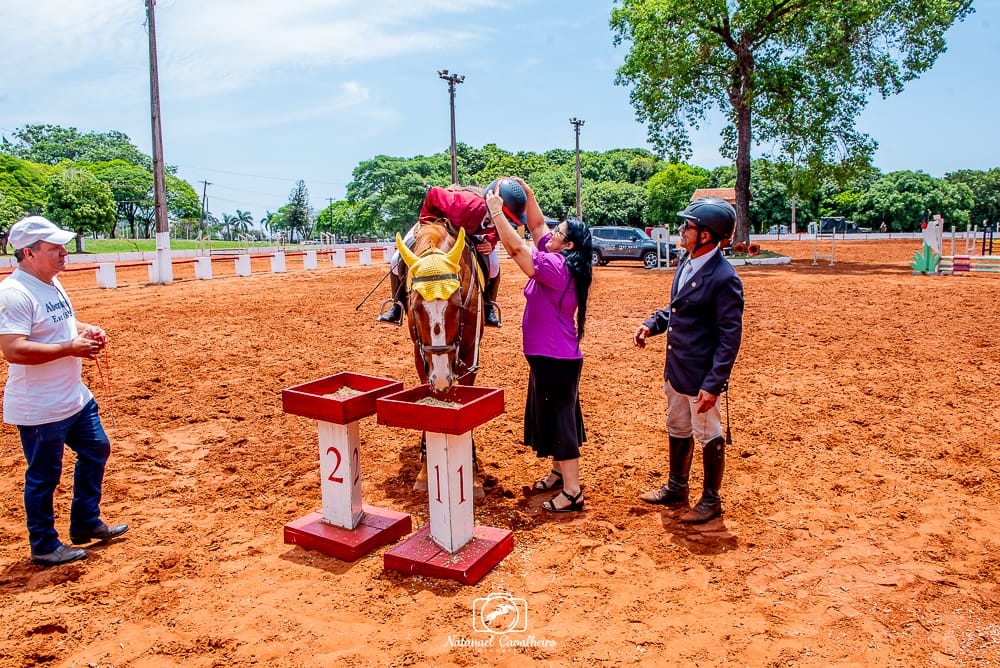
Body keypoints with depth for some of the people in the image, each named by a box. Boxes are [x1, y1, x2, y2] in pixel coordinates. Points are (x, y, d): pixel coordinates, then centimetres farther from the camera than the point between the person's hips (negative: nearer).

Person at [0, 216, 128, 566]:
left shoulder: (52, 283, 8)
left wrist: (86, 330, 3)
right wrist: (71, 348, -27)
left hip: (76, 397, 10)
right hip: (39, 409, -10)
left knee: (96, 450, 20)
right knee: (44, 476, 6)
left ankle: (86, 523, 36)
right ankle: (44, 547, 24)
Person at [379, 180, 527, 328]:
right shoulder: (464, 203, -49)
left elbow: (494, 232, -5)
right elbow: (433, 194, -32)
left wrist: (490, 243, -28)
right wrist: (425, 223, -20)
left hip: (469, 231, 3)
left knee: (493, 264, -16)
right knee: (398, 259, -10)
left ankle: (489, 307, 6)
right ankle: (398, 304, 11)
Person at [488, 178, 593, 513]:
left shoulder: (556, 266, -21)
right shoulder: (560, 263, 6)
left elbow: (517, 247, -25)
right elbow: (537, 225, 15)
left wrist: (497, 210, -16)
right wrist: (527, 193, 5)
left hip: (555, 360, -10)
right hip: (549, 357, 10)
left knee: (559, 419, -3)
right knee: (551, 416, 22)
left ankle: (572, 492, 6)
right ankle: (560, 472, 38)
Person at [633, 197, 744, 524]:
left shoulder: (723, 278, -22)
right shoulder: (687, 264, 4)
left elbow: (730, 338, -21)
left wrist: (713, 384, -23)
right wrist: (653, 323, 2)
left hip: (701, 375, -9)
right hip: (676, 369, 9)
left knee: (709, 437, 9)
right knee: (677, 430, 22)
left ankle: (711, 500, 27)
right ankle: (676, 487, 41)